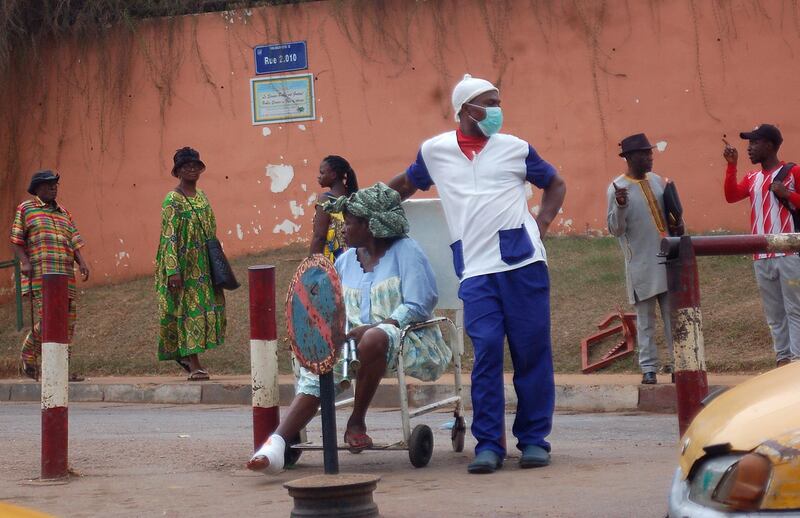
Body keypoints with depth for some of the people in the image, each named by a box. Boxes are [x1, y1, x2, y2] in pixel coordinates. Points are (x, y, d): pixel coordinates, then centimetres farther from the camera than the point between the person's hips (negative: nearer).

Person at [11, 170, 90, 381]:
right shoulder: (25, 209, 9)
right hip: (39, 274, -5)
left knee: (67, 320, 0)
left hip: (65, 275, 6)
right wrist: (24, 262, -11)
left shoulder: (64, 214, 23)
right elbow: (16, 241, 4)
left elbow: (75, 242, 15)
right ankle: (29, 355, 5)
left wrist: (82, 262, -2)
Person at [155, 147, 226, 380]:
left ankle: (184, 352, 25)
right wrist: (173, 270, -23)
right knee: (189, 308, -6)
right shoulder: (172, 200, -11)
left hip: (203, 265, 7)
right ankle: (194, 365, -3)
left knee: (207, 306, 8)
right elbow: (169, 236, -16)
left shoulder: (202, 197, 12)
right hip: (183, 265, -7)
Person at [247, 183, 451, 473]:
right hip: (357, 339, 6)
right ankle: (277, 443, -42)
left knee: (374, 339, -40)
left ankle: (357, 422, -22)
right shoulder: (345, 261, 20)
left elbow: (417, 307, -11)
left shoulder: (405, 251, -1)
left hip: (404, 337, -5)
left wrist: (372, 328, -21)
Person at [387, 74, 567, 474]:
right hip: (475, 269, 0)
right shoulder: (434, 151, 12)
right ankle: (488, 444, -4)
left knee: (531, 350, 1)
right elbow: (404, 185, 30)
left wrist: (541, 224, 7)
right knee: (486, 350, -10)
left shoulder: (515, 148, 10)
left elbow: (555, 185, 22)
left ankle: (534, 439, 9)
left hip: (522, 260, 0)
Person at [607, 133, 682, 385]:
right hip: (641, 265, -5)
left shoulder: (657, 181, 10)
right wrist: (620, 207, -27)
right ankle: (648, 368, 6)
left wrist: (678, 225, 1)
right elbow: (615, 229, -9)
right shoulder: (617, 188, -6)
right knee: (645, 319, 1)